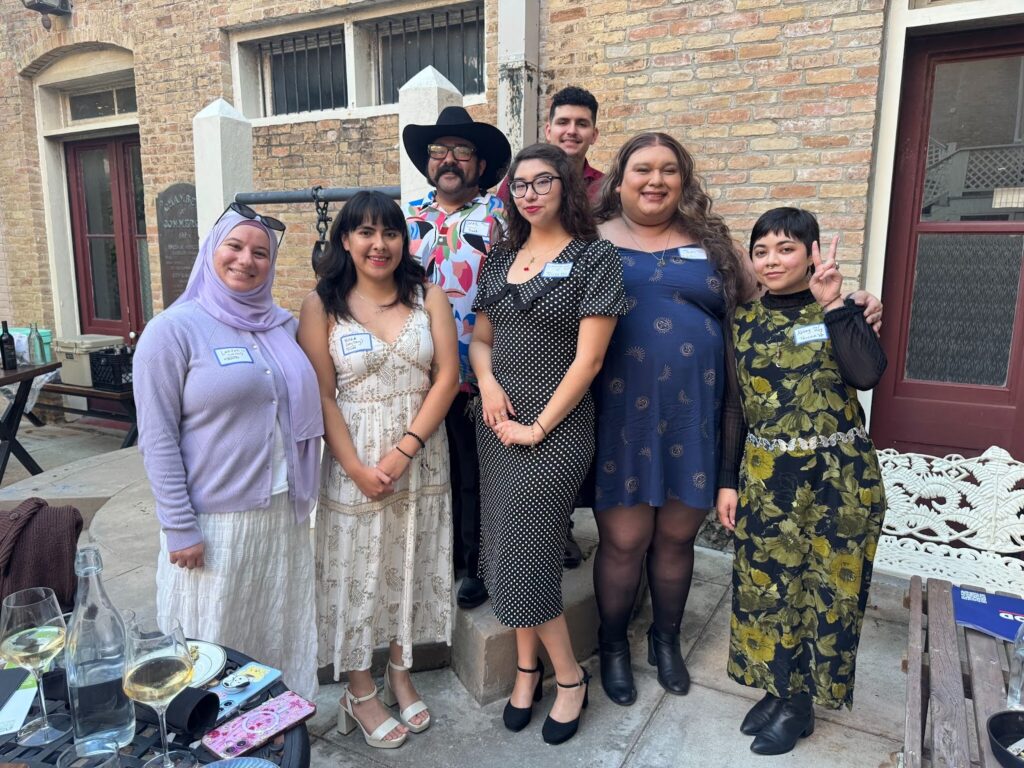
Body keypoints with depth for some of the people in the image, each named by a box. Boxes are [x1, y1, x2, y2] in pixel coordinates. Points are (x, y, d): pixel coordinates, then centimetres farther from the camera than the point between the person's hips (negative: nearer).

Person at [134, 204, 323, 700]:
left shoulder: (281, 325, 7)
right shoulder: (174, 329, -9)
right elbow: (157, 438, -11)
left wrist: (301, 493, 10)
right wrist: (180, 528, -13)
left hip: (282, 513, 5)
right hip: (213, 520, -5)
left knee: (279, 638, 18)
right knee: (213, 645, 10)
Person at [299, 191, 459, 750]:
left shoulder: (429, 297, 1)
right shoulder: (321, 306, -3)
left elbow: (447, 378, -5)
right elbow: (322, 396, -7)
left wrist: (403, 451, -13)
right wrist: (357, 467, -14)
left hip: (421, 456, 2)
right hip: (353, 459, -2)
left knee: (410, 567, 13)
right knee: (357, 571, 8)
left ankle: (401, 677, 33)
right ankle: (360, 693, 26)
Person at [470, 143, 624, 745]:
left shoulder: (595, 256, -8)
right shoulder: (501, 260, 10)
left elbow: (588, 358, -12)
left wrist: (539, 427, -12)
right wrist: (488, 383, -6)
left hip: (556, 430, -6)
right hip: (497, 425, 6)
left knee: (523, 558, -3)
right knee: (506, 554, 10)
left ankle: (570, 676, 22)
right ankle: (528, 668, 31)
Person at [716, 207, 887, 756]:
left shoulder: (841, 313, -1)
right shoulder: (744, 322, 5)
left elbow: (868, 374, -20)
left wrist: (833, 304, -21)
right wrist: (727, 480, 6)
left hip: (840, 475, -2)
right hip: (765, 477, 3)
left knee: (830, 587, 7)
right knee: (765, 585, 8)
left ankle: (799, 704, 25)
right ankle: (778, 687, 30)